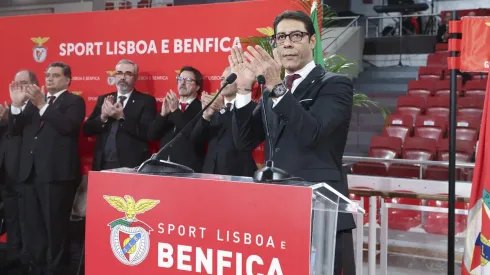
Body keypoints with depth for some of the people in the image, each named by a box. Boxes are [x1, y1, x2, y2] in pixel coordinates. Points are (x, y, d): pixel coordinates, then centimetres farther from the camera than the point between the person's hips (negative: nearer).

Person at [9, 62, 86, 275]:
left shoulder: (74, 102, 2)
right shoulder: (34, 101, 20)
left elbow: (66, 126, -17)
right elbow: (15, 130, 13)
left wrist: (42, 105, -20)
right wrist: (17, 105, -2)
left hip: (56, 173, -6)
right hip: (30, 171, 6)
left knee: (55, 226, -4)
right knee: (33, 226, 10)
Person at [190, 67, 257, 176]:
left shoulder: (251, 108, -5)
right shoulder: (214, 108, 14)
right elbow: (196, 138, 5)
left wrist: (223, 109, -26)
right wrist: (205, 116, -13)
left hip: (238, 173, -5)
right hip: (210, 171, 5)